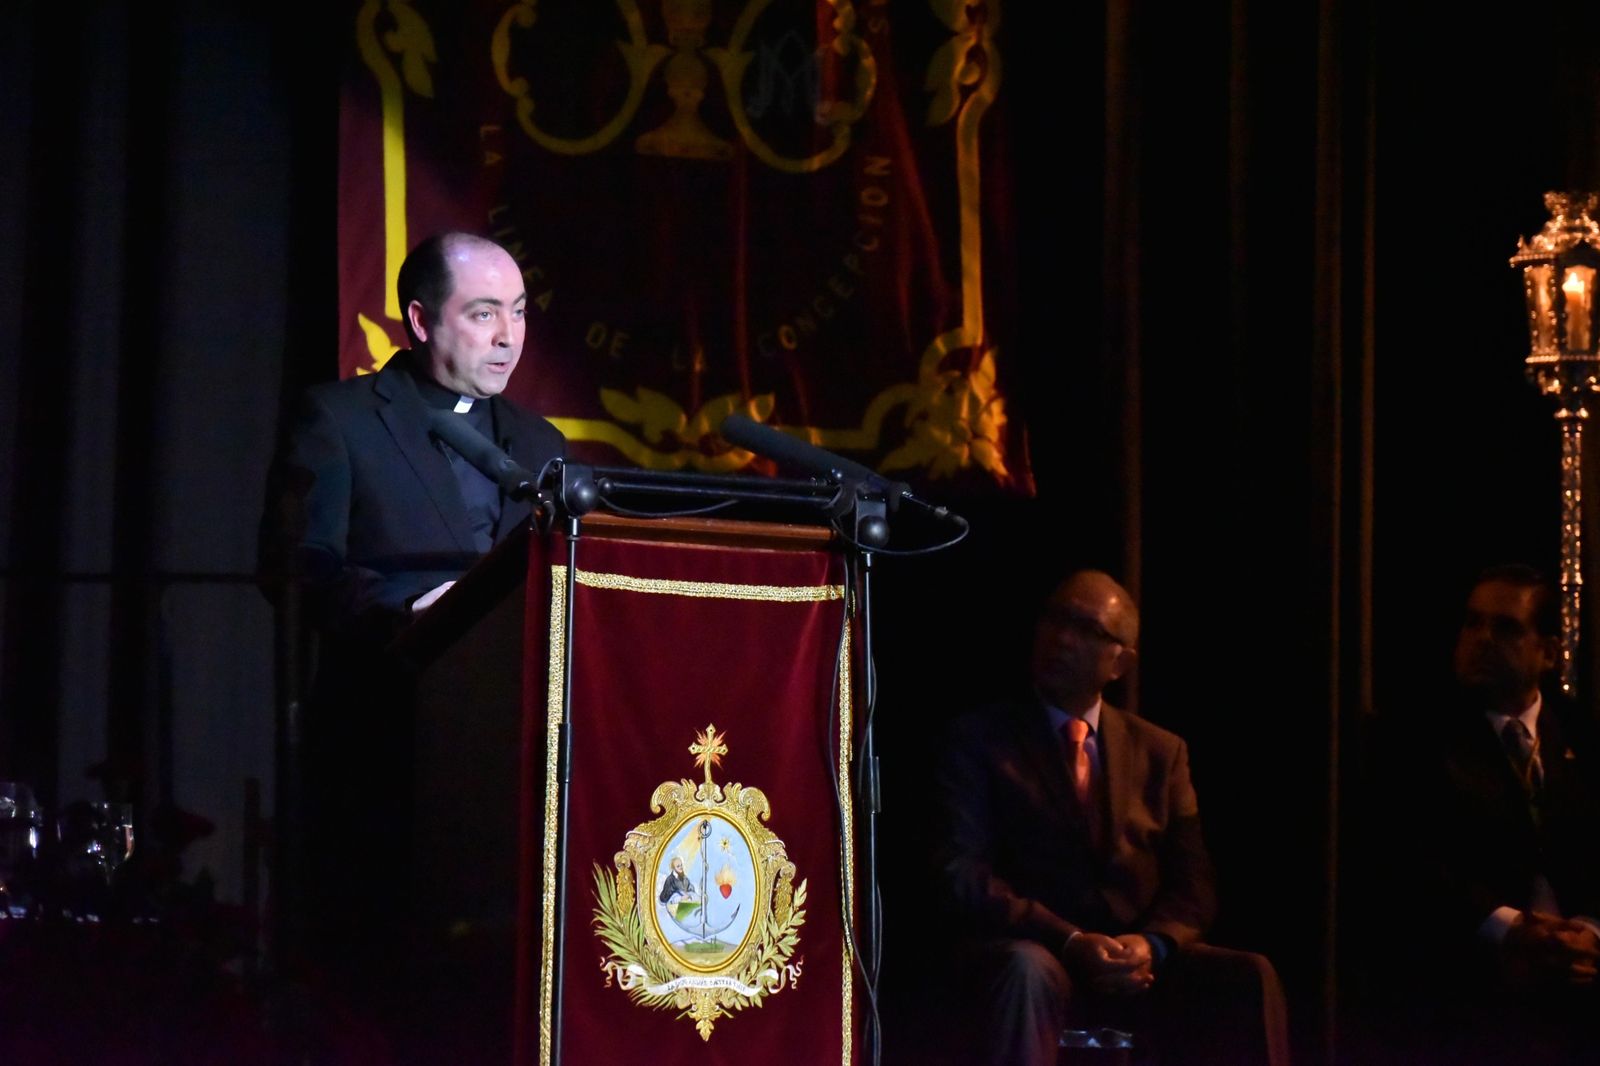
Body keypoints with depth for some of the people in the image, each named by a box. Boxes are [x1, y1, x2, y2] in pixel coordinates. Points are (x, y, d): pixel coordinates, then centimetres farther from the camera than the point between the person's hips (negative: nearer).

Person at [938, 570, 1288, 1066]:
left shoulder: (1161, 752, 17)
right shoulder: (981, 739, 6)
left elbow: (1193, 883, 12)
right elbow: (964, 874, -5)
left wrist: (1152, 944, -13)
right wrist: (1070, 942, -19)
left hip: (1140, 969, 3)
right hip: (1041, 955, -3)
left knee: (1249, 979, -25)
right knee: (1029, 968, -38)